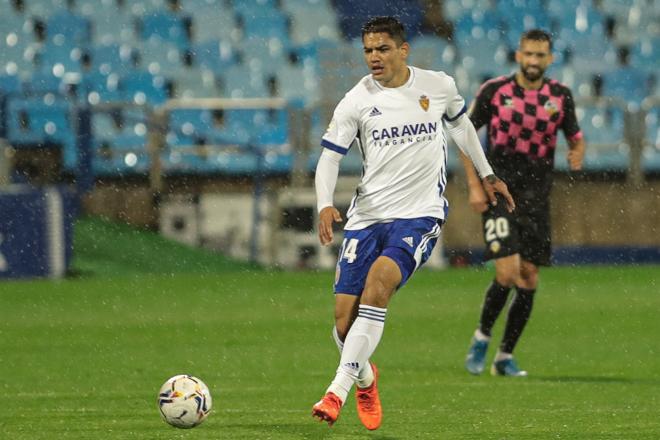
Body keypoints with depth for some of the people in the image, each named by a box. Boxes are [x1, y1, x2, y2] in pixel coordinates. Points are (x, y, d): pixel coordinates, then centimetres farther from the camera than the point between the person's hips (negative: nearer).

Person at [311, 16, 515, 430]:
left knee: (379, 278, -30)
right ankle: (365, 379, 29)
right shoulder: (357, 101, -2)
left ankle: (339, 389, -31)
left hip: (420, 215, -1)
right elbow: (330, 157, 0)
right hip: (368, 214, 1)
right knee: (345, 322, -6)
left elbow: (461, 124, 23)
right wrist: (325, 205, -17)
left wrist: (487, 174, 30)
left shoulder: (438, 86, 2)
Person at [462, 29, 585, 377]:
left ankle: (505, 356, 15)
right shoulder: (493, 91, -4)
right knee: (507, 272, -16)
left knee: (529, 279, 2)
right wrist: (474, 186, -5)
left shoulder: (560, 96, 3)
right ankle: (482, 337, 8)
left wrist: (577, 153, -12)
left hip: (536, 199, 3)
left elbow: (575, 138, 14)